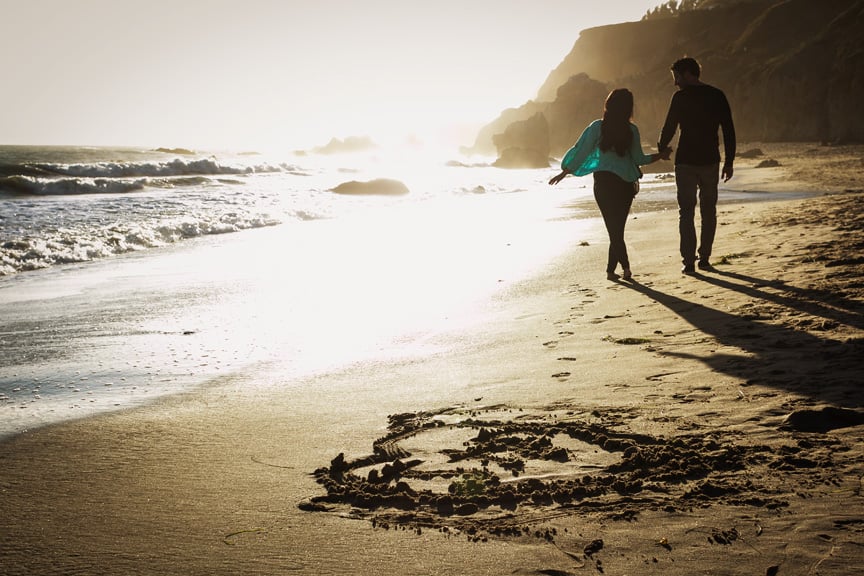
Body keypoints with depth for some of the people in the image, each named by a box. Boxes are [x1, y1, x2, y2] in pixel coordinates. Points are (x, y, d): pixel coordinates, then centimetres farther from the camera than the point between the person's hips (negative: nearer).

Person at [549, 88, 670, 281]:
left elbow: (581, 152, -2)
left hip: (604, 182, -1)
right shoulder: (631, 130, -3)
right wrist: (661, 155, 18)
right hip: (626, 184, 1)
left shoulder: (597, 127, -5)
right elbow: (639, 159, 2)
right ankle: (611, 269, 10)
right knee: (618, 227, 10)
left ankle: (625, 265, -8)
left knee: (613, 227, 3)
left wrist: (564, 173, 9)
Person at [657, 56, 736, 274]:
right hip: (710, 161, 3)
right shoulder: (717, 95, 4)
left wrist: (661, 151, 15)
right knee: (708, 211, 13)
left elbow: (669, 128, -4)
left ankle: (689, 262, -4)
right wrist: (729, 161, 10)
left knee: (686, 212, 2)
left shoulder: (680, 97, -7)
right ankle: (704, 259, 14)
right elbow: (729, 130, 4)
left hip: (686, 162, -3)